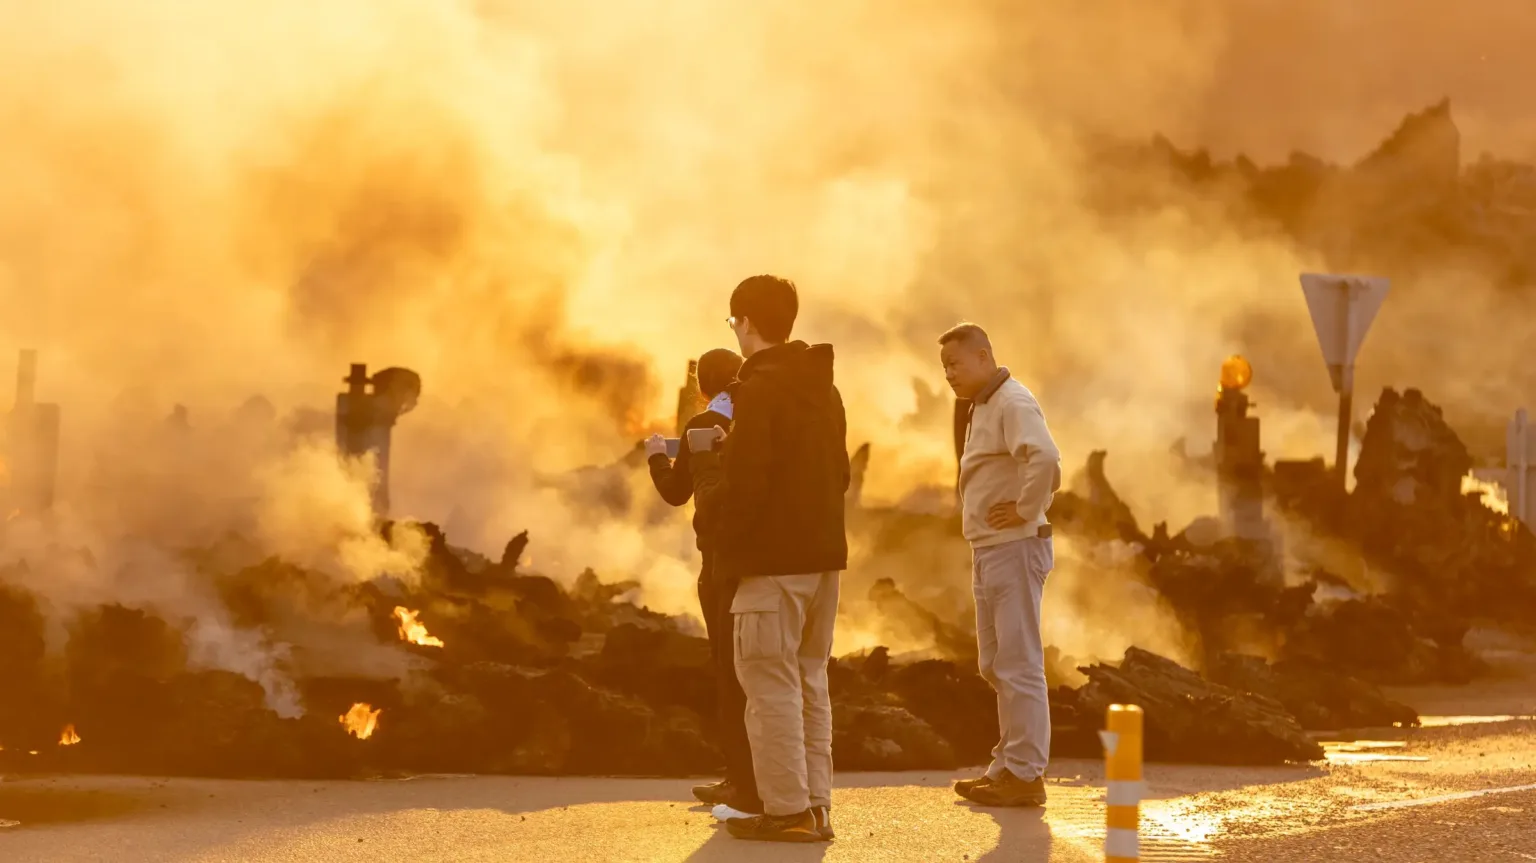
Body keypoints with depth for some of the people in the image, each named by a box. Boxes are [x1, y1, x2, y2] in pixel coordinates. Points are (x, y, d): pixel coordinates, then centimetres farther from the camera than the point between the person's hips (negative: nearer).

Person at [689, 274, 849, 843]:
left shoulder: (760, 389, -14)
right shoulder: (824, 387, 14)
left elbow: (744, 485, -20)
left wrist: (708, 492, 0)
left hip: (773, 560, -9)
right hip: (824, 552, 9)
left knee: (771, 686, -4)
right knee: (810, 681, 13)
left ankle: (787, 810, -4)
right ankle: (815, 806, 14)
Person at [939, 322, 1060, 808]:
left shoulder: (1013, 404, -15)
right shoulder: (983, 407, 17)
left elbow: (1045, 459, -33)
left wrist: (1026, 509, -22)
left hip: (1014, 550, -11)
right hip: (988, 551, 11)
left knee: (1019, 666, -7)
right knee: (996, 667, 14)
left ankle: (1025, 775, -4)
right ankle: (1009, 766, 21)